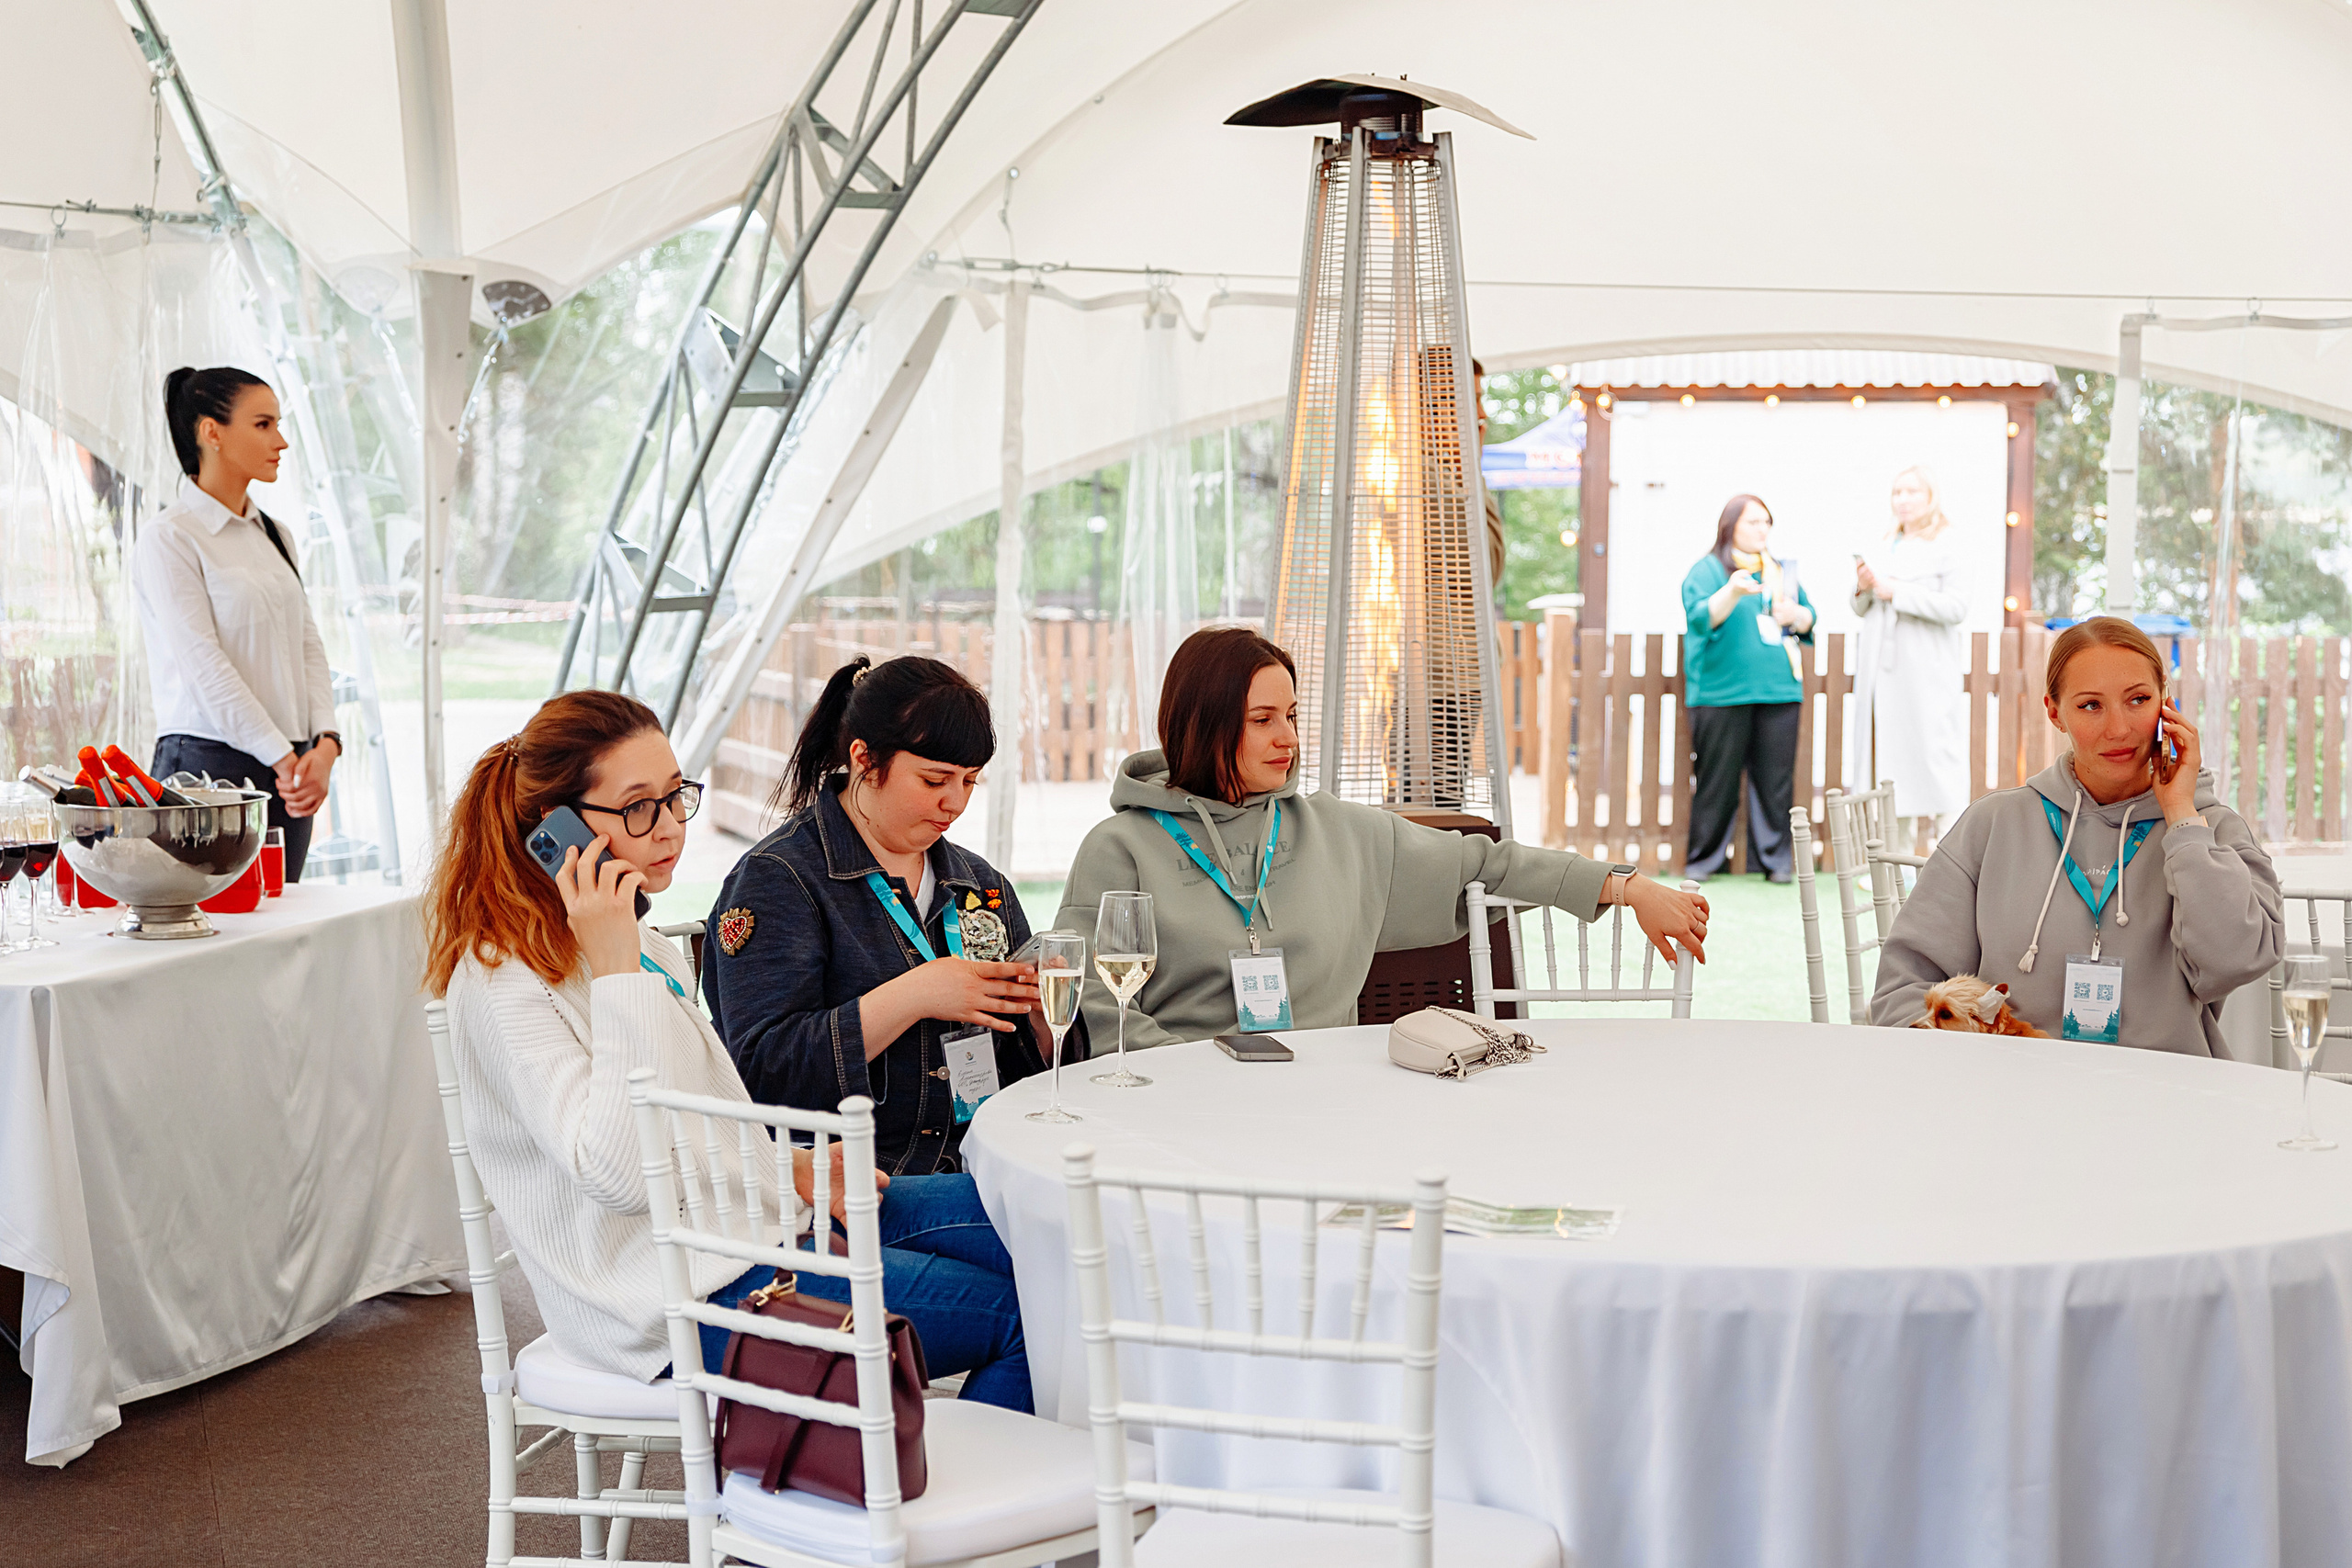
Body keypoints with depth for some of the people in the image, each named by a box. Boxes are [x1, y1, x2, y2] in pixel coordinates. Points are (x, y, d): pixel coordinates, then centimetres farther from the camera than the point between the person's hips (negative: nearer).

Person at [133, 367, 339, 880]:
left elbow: (308, 645, 10)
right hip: (209, 764, -7)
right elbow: (204, 666, -12)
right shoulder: (168, 538, -6)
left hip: (288, 771, 7)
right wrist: (283, 757, -14)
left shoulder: (272, 535, 16)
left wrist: (325, 743, -5)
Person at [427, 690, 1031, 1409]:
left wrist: (793, 1167, 5)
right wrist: (617, 967, -26)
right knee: (1016, 1316, -15)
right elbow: (620, 1175, -28)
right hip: (682, 1299, -10)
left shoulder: (642, 944, 12)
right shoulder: (504, 982, -16)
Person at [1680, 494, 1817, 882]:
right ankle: (1703, 858, 8)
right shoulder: (1707, 570, 2)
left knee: (1775, 778, 2)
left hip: (1779, 690, 4)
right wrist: (1732, 592, -31)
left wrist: (1794, 615, -1)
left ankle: (1775, 857, 9)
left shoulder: (1781, 573, 19)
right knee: (1718, 777, -2)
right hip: (1722, 693, -4)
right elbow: (1700, 617, -13)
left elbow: (1809, 619, 23)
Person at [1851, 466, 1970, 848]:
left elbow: (1956, 607, -15)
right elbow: (1862, 610, 21)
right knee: (1890, 759, 6)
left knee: (1935, 757, -10)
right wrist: (1863, 589, -2)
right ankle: (1898, 856, 12)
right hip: (1885, 670, 6)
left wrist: (1896, 592, -16)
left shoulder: (1945, 548, -3)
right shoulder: (1887, 547, 17)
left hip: (1928, 673, -6)